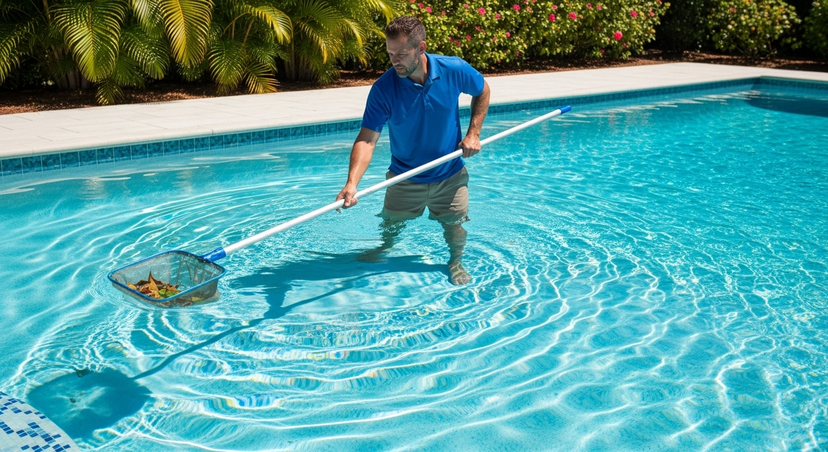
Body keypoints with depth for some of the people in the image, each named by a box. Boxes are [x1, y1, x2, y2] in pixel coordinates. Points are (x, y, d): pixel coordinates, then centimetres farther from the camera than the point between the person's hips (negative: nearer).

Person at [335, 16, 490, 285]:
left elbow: (482, 91, 3)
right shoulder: (383, 88, -23)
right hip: (404, 178, 0)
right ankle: (384, 249, 50)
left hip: (450, 175, 0)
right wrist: (352, 183, -42)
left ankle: (455, 263, 41)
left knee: (454, 226, 10)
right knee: (391, 225, 16)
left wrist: (473, 133, -6)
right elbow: (367, 140, -28)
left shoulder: (455, 70, -19)